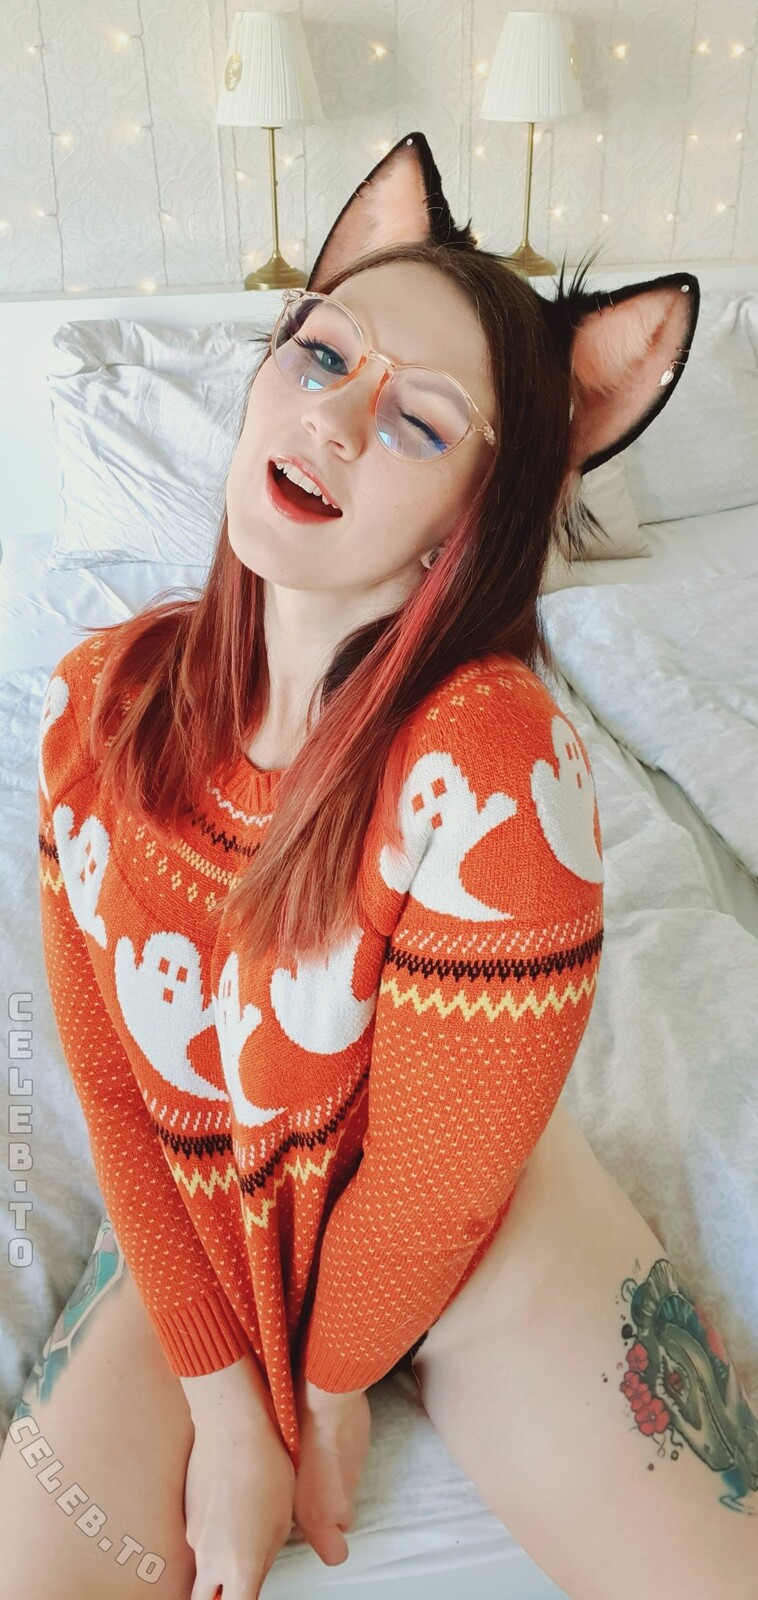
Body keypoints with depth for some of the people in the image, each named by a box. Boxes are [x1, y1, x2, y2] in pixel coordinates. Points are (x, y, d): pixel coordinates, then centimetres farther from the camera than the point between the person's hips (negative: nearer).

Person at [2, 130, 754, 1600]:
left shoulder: (492, 763, -30)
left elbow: (438, 1181, -18)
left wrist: (327, 1384, -2)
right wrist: (224, 1401, -8)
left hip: (478, 1246, -2)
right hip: (206, 1236, 3)